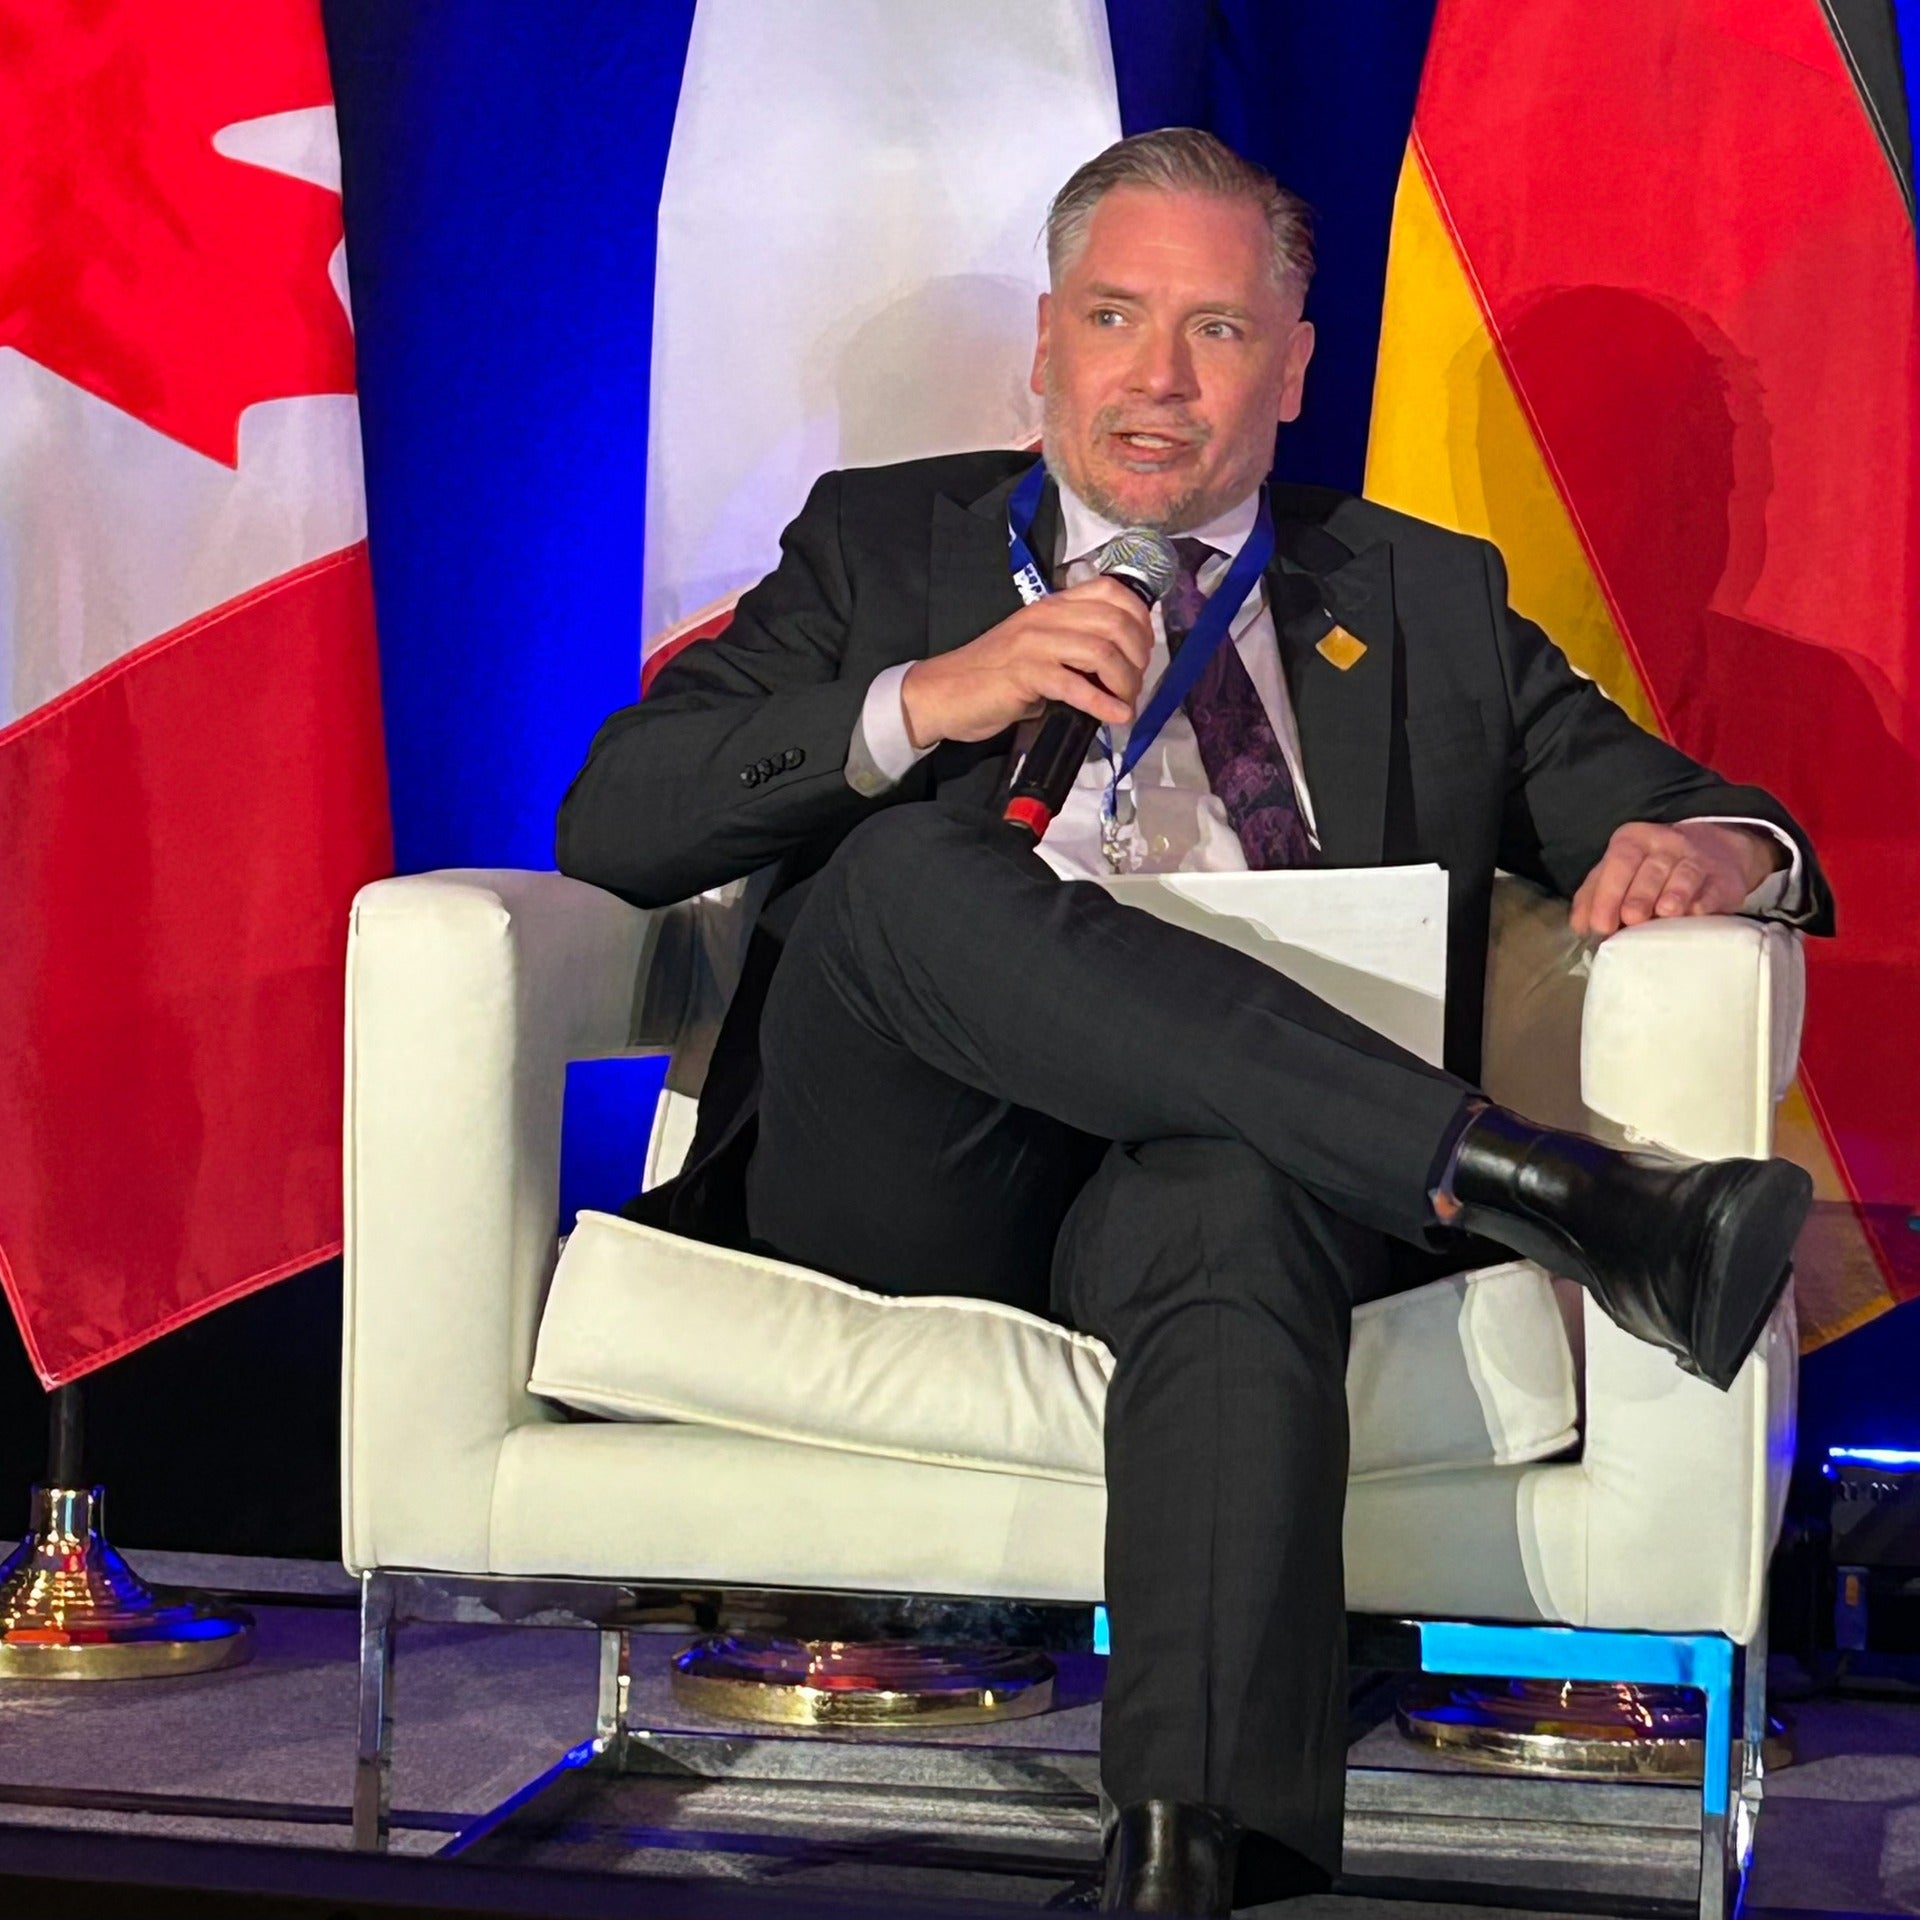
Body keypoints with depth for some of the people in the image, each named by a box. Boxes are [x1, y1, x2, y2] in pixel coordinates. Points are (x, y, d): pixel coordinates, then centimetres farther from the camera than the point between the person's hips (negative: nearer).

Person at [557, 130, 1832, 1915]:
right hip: (914, 1191, 1)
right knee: (908, 862, -32)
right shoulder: (882, 543, 22)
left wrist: (1721, 850, -5)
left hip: (1235, 1159, 0)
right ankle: (1542, 1184, -35)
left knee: (1241, 1197, -38)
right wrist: (920, 702, -9)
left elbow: (1674, 815, 21)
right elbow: (610, 824, 8)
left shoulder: (1429, 599, 25)